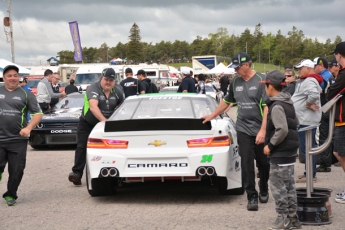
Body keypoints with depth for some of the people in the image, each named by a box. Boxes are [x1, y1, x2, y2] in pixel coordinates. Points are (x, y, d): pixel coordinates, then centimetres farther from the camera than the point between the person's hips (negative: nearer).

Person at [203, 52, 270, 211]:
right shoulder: (235, 82, 6)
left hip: (260, 131, -3)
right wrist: (213, 115, 27)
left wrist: (263, 130, -19)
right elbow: (227, 101, 23)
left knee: (263, 164, 10)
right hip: (243, 130, 3)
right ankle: (252, 197, 3)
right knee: (247, 165, -3)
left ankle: (264, 191, 32)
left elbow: (267, 107, -14)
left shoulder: (261, 80, -9)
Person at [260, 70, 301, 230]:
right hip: (290, 151, 10)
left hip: (280, 154, -10)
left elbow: (282, 130, -26)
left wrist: (270, 145, -16)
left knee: (278, 187, -2)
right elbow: (295, 123, 20)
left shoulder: (276, 106, -19)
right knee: (289, 185, 15)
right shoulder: (288, 103, 10)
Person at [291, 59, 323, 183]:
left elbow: (314, 94, -35)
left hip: (307, 121, -11)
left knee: (307, 148, -8)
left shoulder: (309, 81, -16)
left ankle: (311, 175, -3)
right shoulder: (304, 81, 17)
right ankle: (310, 172, 25)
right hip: (305, 119, 11)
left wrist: (308, 104, -19)